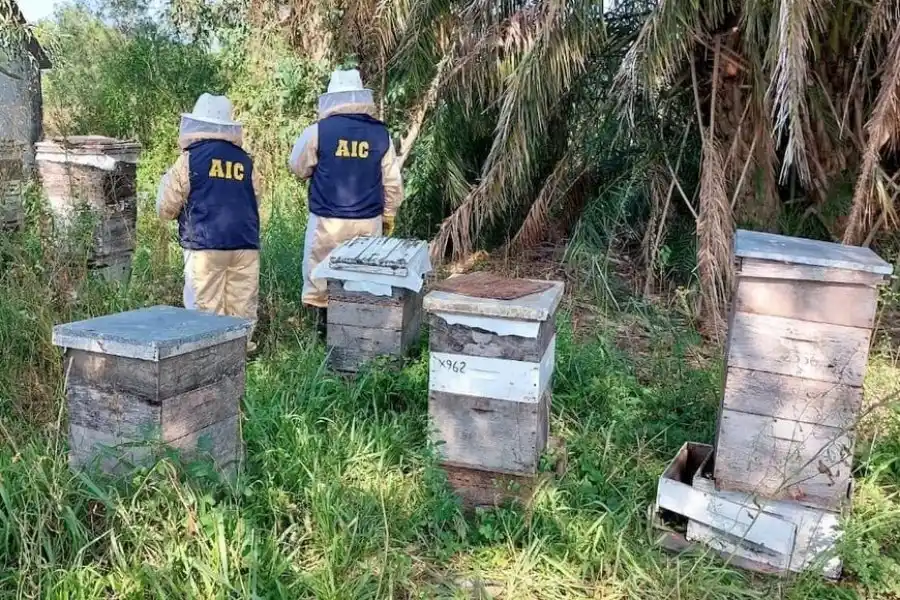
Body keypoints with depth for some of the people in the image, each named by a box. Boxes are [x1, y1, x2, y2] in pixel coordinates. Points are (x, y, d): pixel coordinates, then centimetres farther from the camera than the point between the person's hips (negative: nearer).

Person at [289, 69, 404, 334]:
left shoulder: (318, 131, -6)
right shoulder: (381, 134, 1)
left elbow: (298, 168, 8)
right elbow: (392, 182, 4)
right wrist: (389, 216, 15)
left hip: (328, 221, -2)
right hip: (368, 221, 2)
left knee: (321, 277, 10)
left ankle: (325, 323, 14)